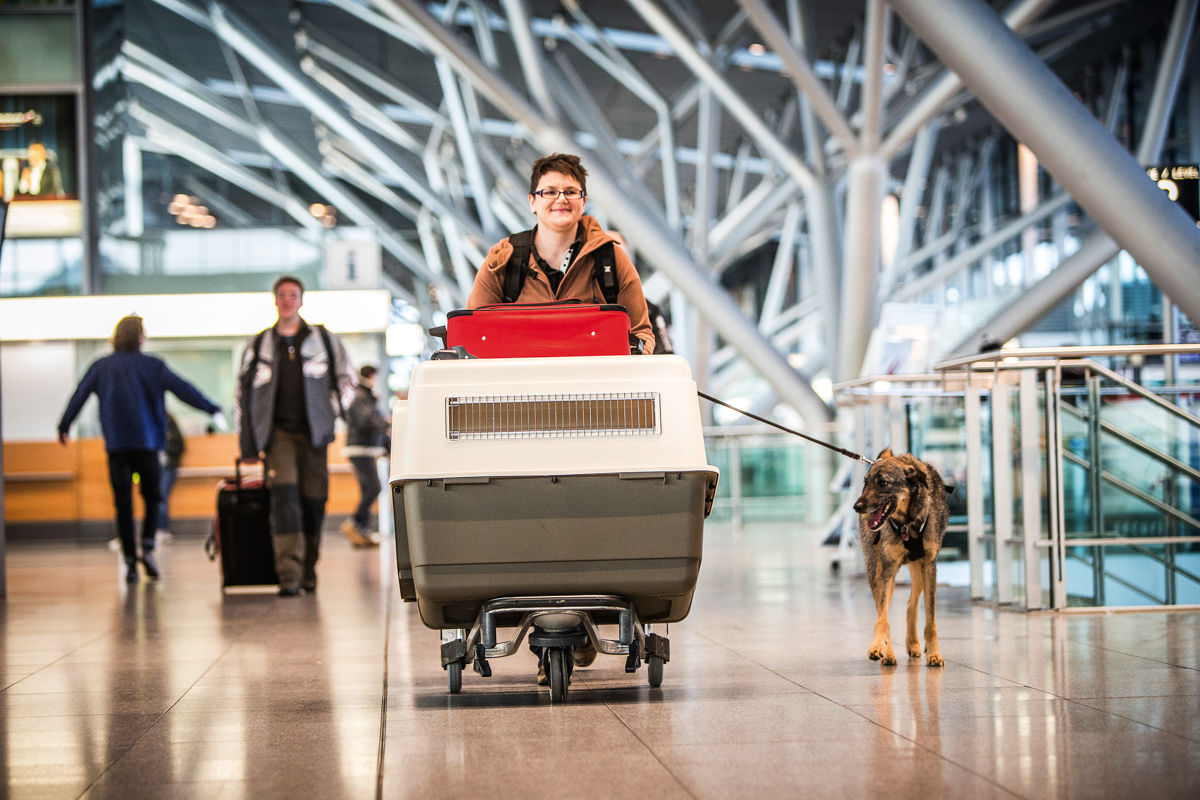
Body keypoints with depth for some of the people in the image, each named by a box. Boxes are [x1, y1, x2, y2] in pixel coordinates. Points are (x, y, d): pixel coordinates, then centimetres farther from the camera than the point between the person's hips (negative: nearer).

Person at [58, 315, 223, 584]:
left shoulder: (100, 366, 7)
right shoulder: (151, 365, 0)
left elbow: (78, 397, 13)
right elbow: (182, 389, -1)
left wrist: (64, 427, 25)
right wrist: (212, 409, 7)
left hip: (116, 444, 2)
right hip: (146, 441, -2)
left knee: (123, 502, 4)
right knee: (152, 495, 10)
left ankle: (130, 559, 0)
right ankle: (147, 546, -11)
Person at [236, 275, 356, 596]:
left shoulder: (324, 340, 10)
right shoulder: (258, 346, 12)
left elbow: (347, 380, 17)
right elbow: (243, 392, 16)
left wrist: (330, 413, 4)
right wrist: (247, 442, 9)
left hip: (313, 433, 1)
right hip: (277, 431, -1)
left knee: (313, 501, 1)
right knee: (284, 494, -19)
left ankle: (308, 571, 19)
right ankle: (289, 574, -26)